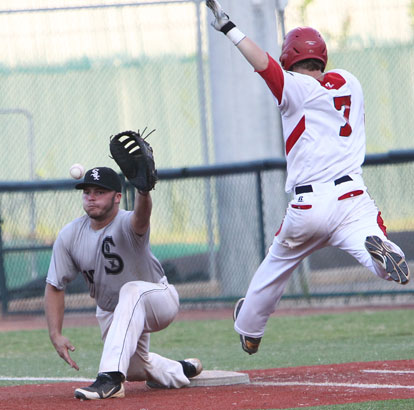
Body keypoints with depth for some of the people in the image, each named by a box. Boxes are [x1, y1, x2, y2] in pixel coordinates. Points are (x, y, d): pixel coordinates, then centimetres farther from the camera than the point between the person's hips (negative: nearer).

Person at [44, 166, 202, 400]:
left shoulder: (127, 225, -29)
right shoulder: (70, 236, -13)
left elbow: (141, 215, -56)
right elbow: (55, 286, -5)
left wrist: (143, 190, -80)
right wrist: (55, 335, -16)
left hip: (158, 299, -7)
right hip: (110, 314, 7)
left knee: (132, 291, -39)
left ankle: (112, 378, -46)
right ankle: (181, 371, 43)